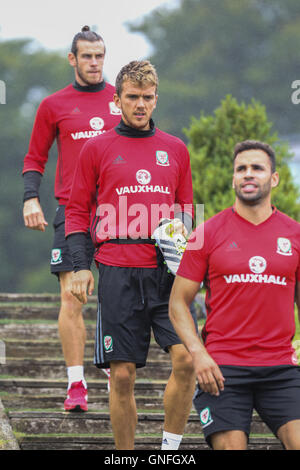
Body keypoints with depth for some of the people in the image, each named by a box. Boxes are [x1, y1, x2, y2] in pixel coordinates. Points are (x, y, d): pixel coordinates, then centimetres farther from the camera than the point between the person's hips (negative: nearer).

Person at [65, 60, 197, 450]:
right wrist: (80, 266, -1)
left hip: (167, 270, 1)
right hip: (118, 273, -1)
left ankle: (171, 447, -1)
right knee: (122, 375, -2)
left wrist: (181, 224, -1)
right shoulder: (97, 149, 8)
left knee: (187, 359, -15)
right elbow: (77, 211, 9)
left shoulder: (175, 150, 14)